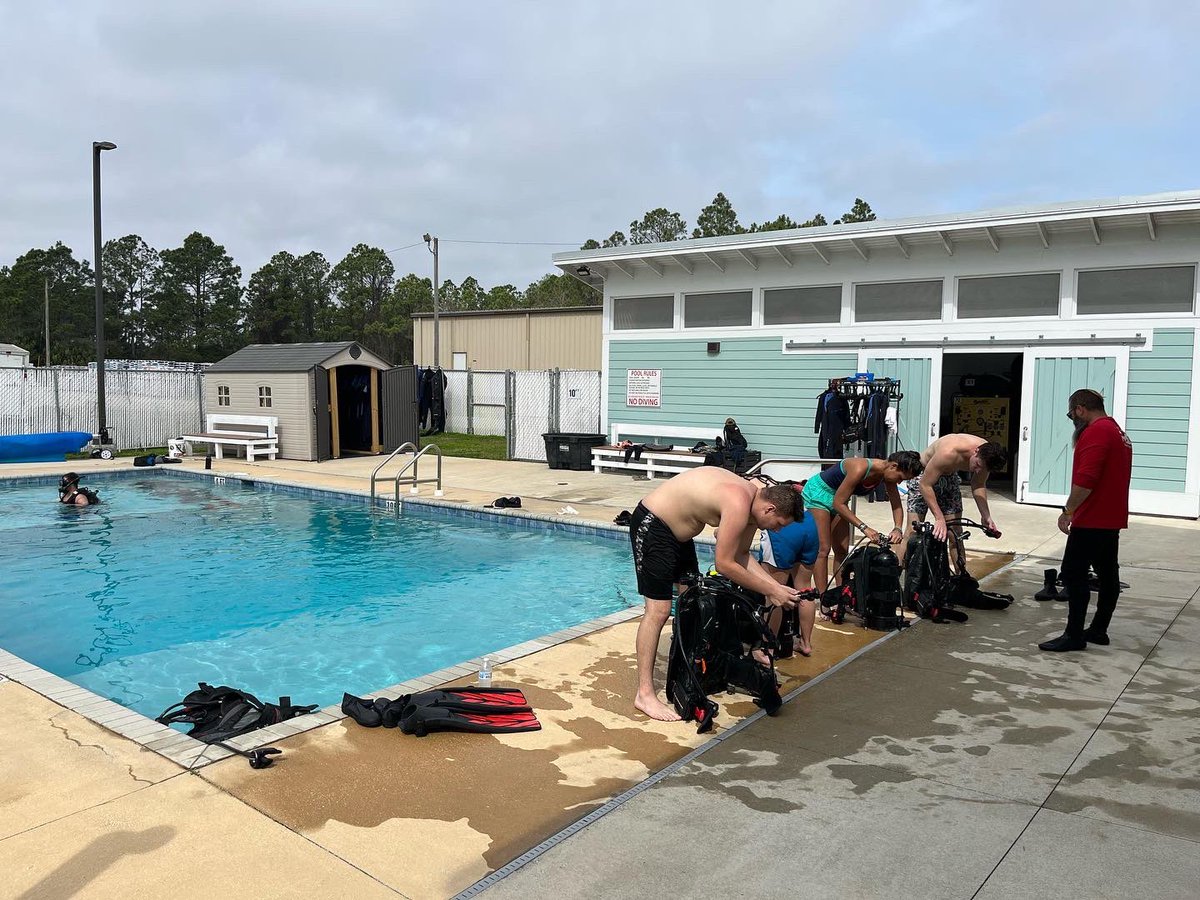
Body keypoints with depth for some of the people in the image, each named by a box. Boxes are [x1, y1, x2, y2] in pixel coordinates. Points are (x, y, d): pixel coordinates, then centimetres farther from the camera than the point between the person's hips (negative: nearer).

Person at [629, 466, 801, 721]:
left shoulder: (754, 494, -1)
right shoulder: (739, 504, -29)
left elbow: (742, 555, 8)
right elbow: (724, 564, -24)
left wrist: (776, 586, -1)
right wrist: (770, 591, -16)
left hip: (679, 532, 10)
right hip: (651, 526, -10)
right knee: (659, 610, -11)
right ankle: (645, 694, -6)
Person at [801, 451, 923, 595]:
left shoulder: (887, 476, -12)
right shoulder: (860, 469, -35)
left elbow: (897, 506, -2)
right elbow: (838, 503, -30)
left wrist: (898, 529, -20)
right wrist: (864, 527, -34)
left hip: (837, 497, 8)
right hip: (818, 491, -8)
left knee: (842, 551, 6)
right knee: (823, 549, -12)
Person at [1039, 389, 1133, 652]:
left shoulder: (1095, 432, -16)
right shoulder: (1117, 431, 18)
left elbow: (1085, 479, -25)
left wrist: (1068, 511, -18)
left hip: (1092, 521, -11)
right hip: (1112, 519, 11)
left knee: (1074, 574, -8)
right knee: (1108, 574, 13)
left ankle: (1074, 636, -6)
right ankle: (1099, 630, 22)